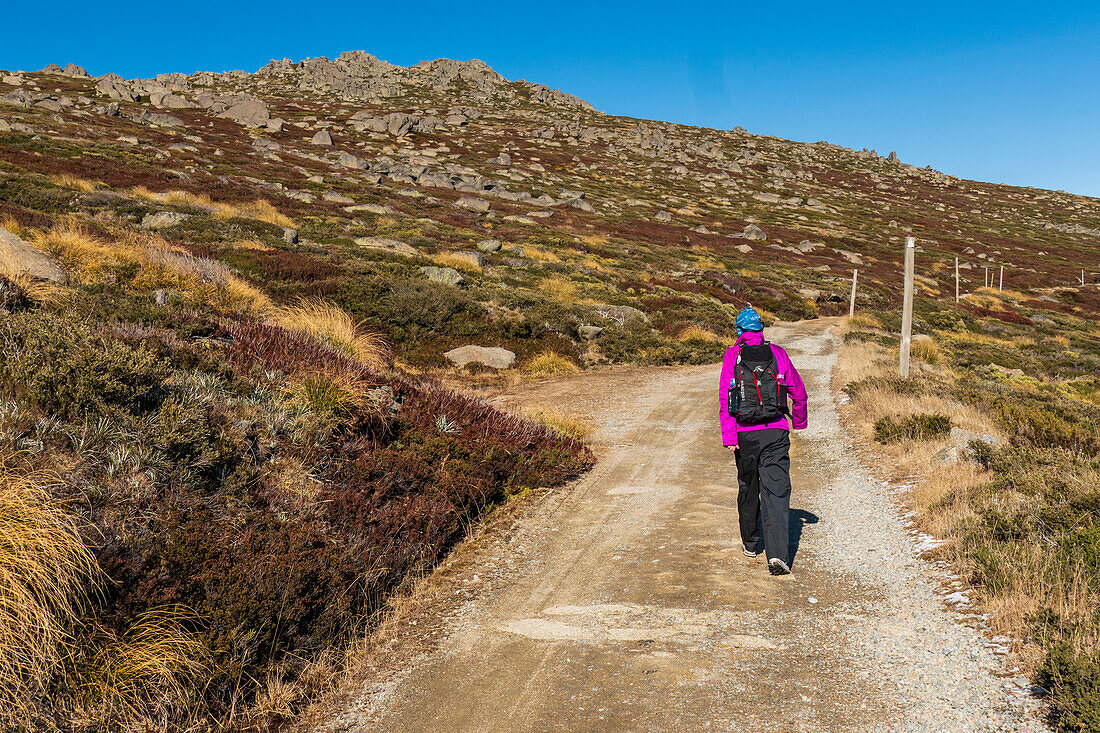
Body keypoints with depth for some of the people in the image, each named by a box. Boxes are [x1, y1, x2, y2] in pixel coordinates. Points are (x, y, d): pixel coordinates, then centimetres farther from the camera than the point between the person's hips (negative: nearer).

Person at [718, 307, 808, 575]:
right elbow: (799, 393, 12)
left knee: (748, 488, 18)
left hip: (745, 433, 0)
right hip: (776, 432, 0)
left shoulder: (732, 355, 1)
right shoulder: (778, 354, 5)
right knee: (777, 492, -3)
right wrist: (799, 421, 29)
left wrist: (728, 435, -9)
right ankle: (777, 554, -16)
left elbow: (724, 397, -8)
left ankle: (751, 544, 33)